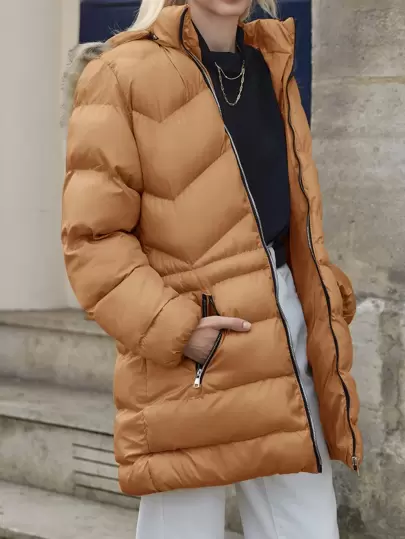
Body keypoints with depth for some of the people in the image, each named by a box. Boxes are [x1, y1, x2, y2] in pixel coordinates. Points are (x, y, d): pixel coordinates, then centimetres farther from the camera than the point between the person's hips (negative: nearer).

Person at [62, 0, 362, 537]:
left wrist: (324, 307, 12)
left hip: (287, 332, 6)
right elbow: (93, 236, -10)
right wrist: (173, 328, -19)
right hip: (189, 368, -6)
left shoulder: (272, 67, 15)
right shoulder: (123, 74, -6)